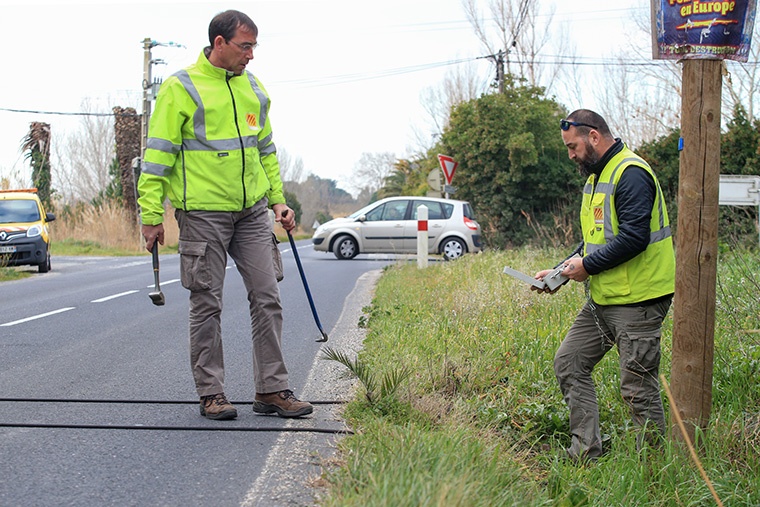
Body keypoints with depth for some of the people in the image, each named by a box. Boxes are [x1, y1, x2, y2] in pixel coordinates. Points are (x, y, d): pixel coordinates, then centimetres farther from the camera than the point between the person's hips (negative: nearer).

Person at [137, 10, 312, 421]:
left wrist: (278, 200, 16)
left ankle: (271, 389, 10)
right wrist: (151, 215, -8)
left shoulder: (253, 88, 13)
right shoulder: (181, 88, -5)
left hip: (252, 211, 5)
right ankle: (211, 393, 12)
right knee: (207, 303, 2)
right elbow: (158, 154, -5)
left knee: (267, 297, 3)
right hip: (203, 214, -5)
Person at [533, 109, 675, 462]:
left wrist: (587, 266, -16)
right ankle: (585, 453, 14)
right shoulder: (596, 176, 18)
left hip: (637, 301, -10)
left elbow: (634, 237, -24)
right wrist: (562, 272, 12)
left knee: (637, 386, -4)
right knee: (569, 362, 9)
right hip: (603, 299, 10)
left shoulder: (631, 174, -15)